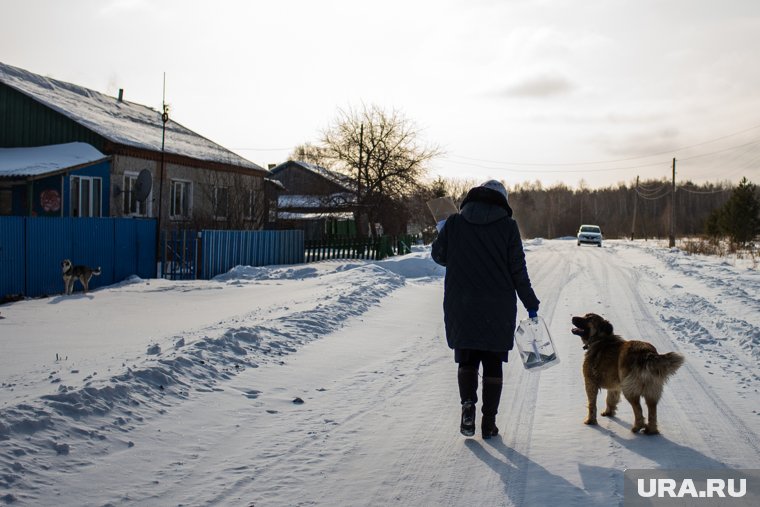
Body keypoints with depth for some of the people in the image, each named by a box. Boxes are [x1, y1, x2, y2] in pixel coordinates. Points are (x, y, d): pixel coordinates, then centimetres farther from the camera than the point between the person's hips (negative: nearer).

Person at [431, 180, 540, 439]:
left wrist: (441, 232, 30)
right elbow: (518, 270, -4)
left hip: (460, 308, 1)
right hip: (498, 310, -1)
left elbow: (439, 255, 11)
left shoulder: (454, 223, -2)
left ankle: (468, 404, -8)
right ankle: (489, 422, 11)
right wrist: (531, 304, 6)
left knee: (466, 360, 15)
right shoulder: (507, 226, -5)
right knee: (493, 364, 10)